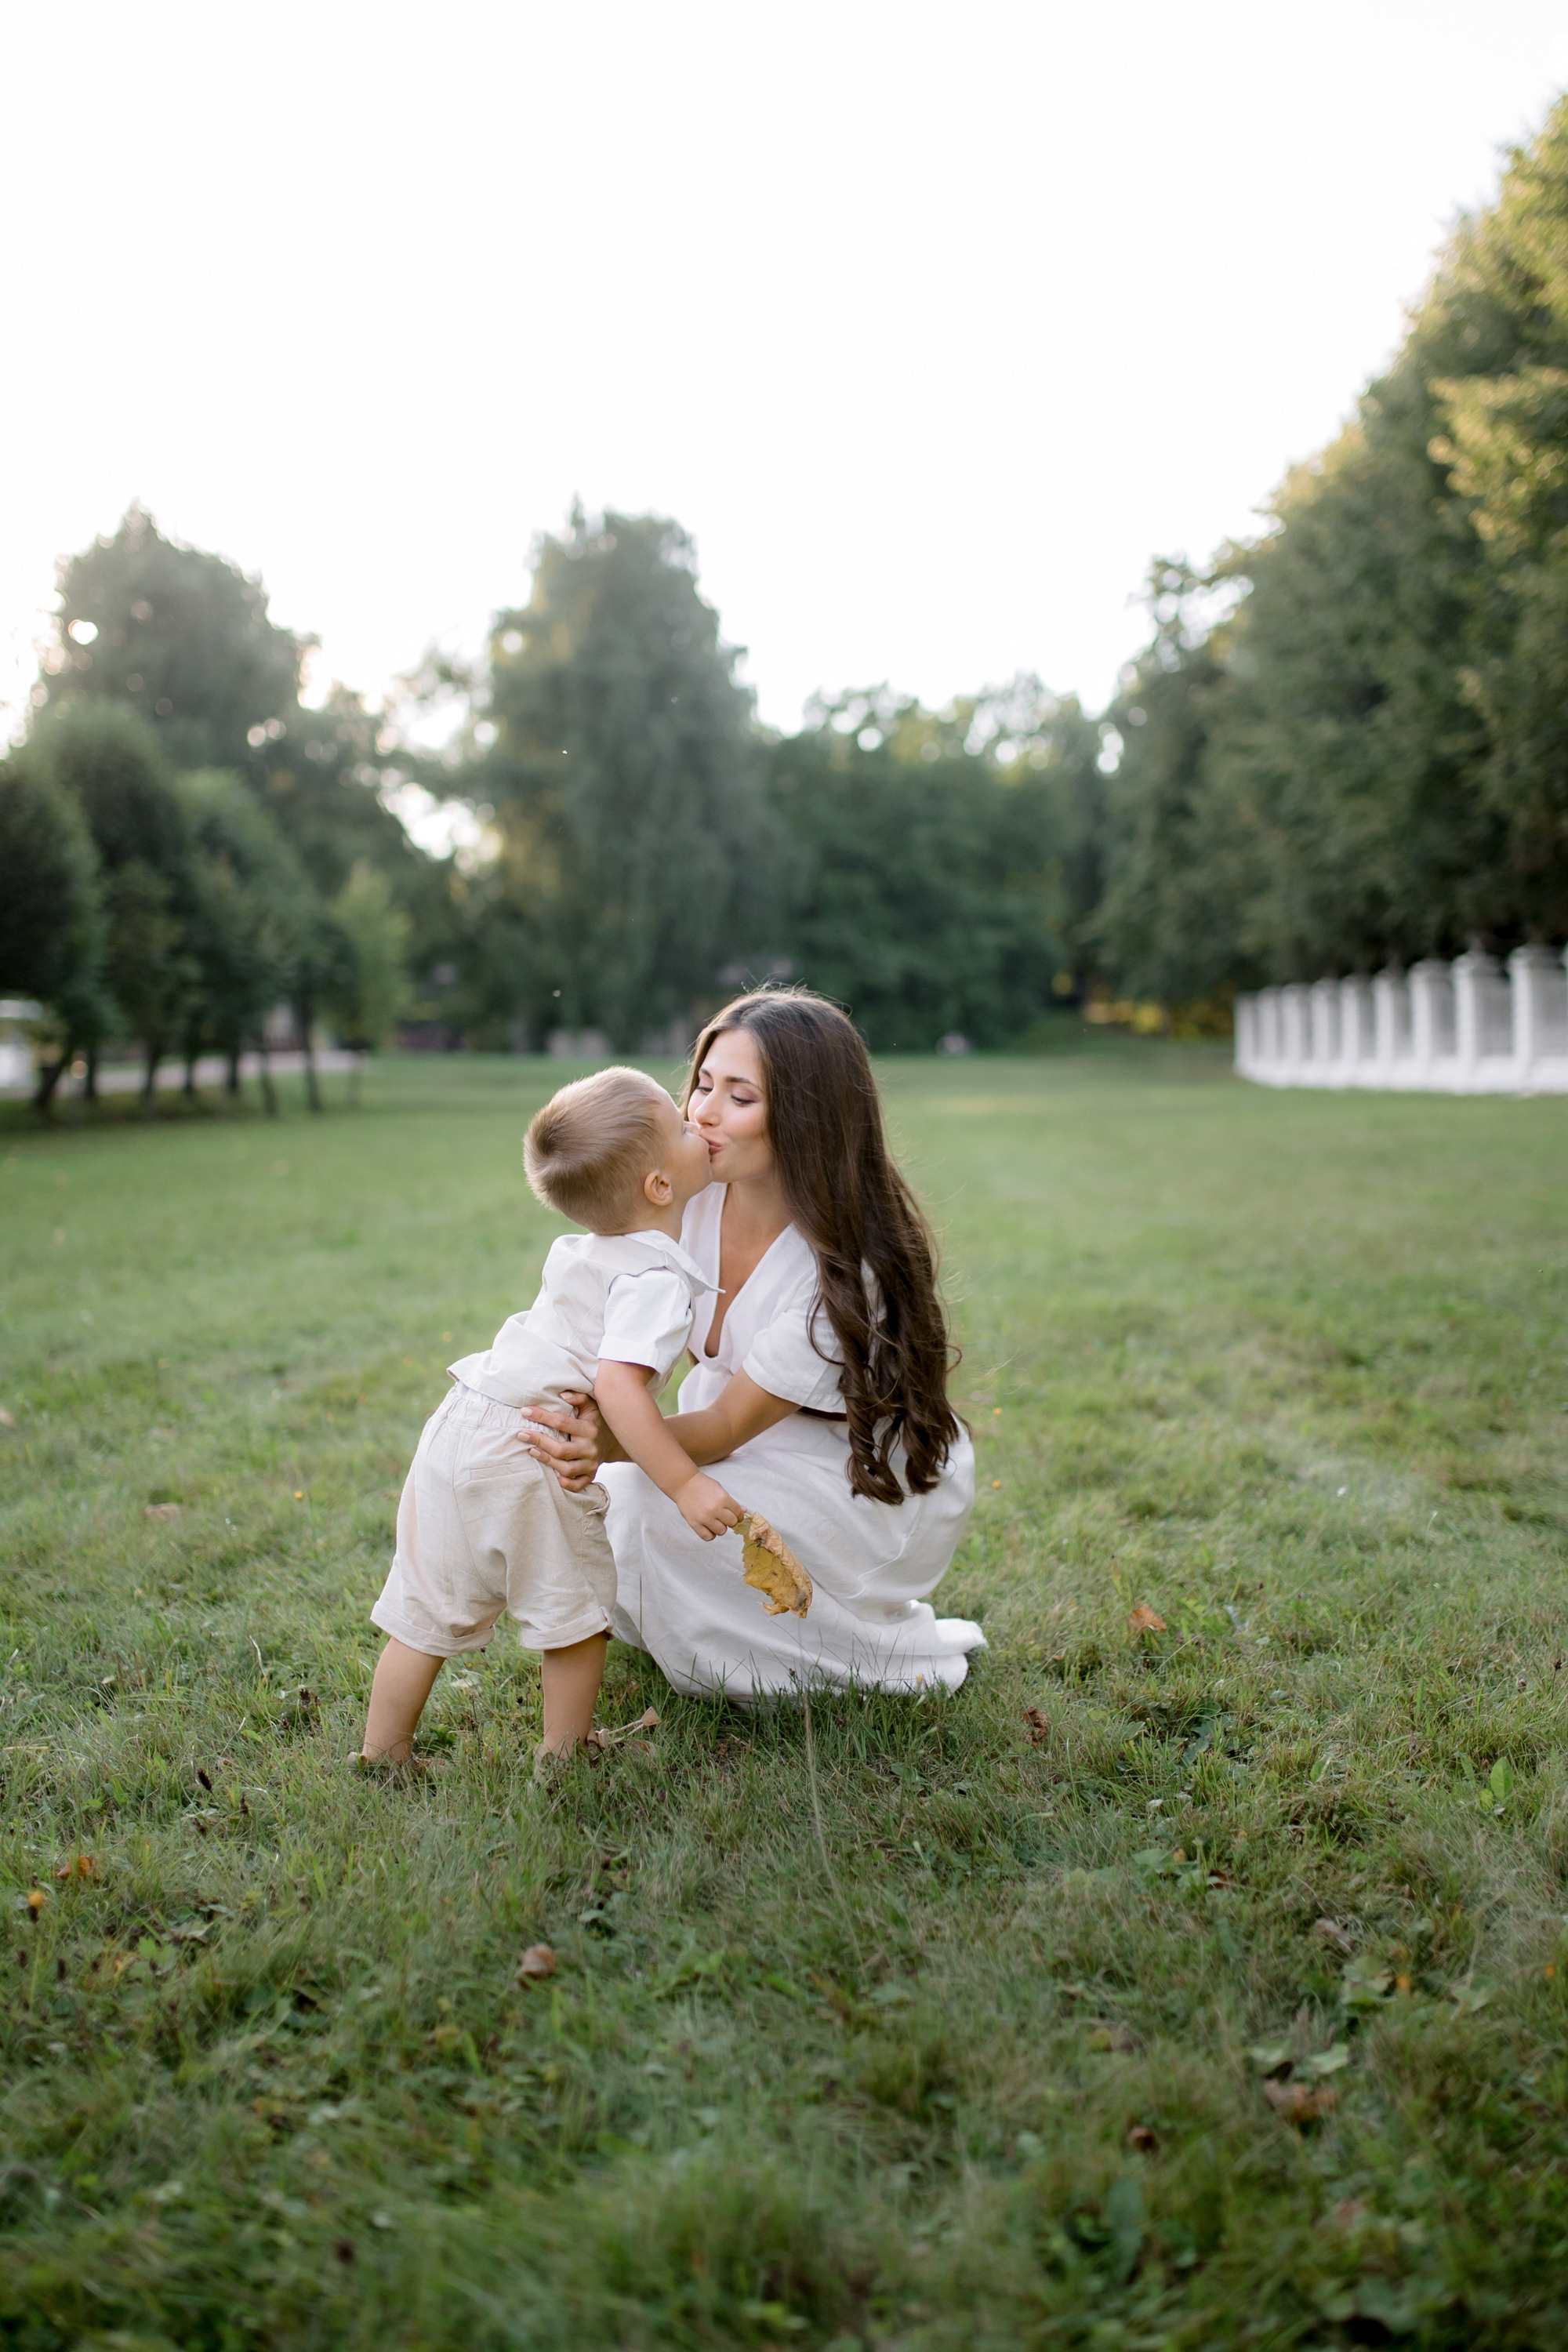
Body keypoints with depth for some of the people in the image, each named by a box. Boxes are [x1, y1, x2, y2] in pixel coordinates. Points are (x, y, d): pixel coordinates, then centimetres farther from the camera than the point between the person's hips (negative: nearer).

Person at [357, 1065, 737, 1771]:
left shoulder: (580, 1250, 12)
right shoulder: (655, 1280, -15)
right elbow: (619, 1384, -28)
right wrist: (683, 1484, -28)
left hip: (458, 1427, 8)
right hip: (522, 1457, -8)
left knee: (427, 1611, 18)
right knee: (576, 1606, 13)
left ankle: (381, 1754, 29)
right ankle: (563, 1753, 24)